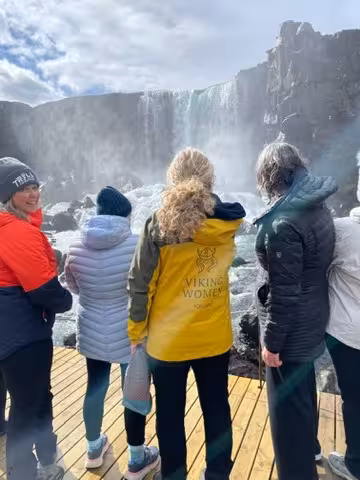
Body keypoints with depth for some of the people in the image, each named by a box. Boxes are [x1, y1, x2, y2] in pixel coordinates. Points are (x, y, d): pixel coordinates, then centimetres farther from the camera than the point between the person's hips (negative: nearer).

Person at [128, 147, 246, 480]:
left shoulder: (159, 223, -15)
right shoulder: (228, 220, -8)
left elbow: (140, 283, -12)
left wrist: (136, 331, 1)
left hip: (168, 339, -2)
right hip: (215, 336, 3)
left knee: (170, 414, 18)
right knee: (217, 410, 22)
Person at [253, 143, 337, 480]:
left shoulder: (283, 222, -26)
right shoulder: (318, 208, 3)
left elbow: (284, 292, -25)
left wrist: (272, 341, -14)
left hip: (291, 329, -9)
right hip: (311, 323, 10)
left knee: (287, 404, 9)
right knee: (302, 391, 29)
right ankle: (308, 447, 52)